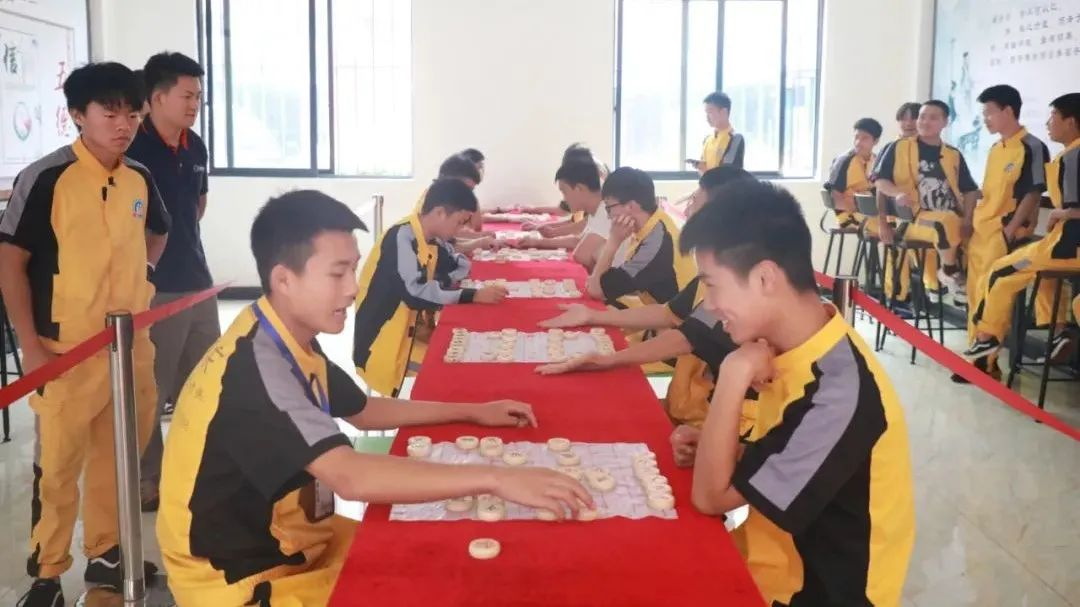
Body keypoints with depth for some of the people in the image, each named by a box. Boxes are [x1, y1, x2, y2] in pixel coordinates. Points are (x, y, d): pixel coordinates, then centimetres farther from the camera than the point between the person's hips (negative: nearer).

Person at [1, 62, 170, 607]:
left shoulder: (140, 179, 5)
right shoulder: (45, 177, -12)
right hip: (66, 349, -5)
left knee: (116, 455, 15)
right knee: (58, 465, 3)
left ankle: (105, 554, 32)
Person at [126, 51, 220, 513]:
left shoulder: (195, 147, 8)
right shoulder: (132, 147, -15)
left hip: (198, 281, 8)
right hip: (150, 288, -8)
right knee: (149, 392, 3)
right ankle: (146, 481, 17)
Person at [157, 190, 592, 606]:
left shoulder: (293, 344, 1)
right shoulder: (256, 367, -29)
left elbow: (364, 411, 18)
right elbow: (350, 476, -41)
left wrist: (473, 412, 13)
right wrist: (494, 479, -41)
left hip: (291, 543, 9)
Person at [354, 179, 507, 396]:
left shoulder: (429, 240, 6)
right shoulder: (402, 238, -19)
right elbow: (415, 292, -27)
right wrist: (473, 296, -24)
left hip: (413, 333, 9)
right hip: (383, 344, -9)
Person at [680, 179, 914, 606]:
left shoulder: (837, 391, -28)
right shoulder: (798, 349, -3)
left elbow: (711, 495, -22)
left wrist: (733, 376, -24)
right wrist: (704, 443, -9)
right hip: (776, 560, 7)